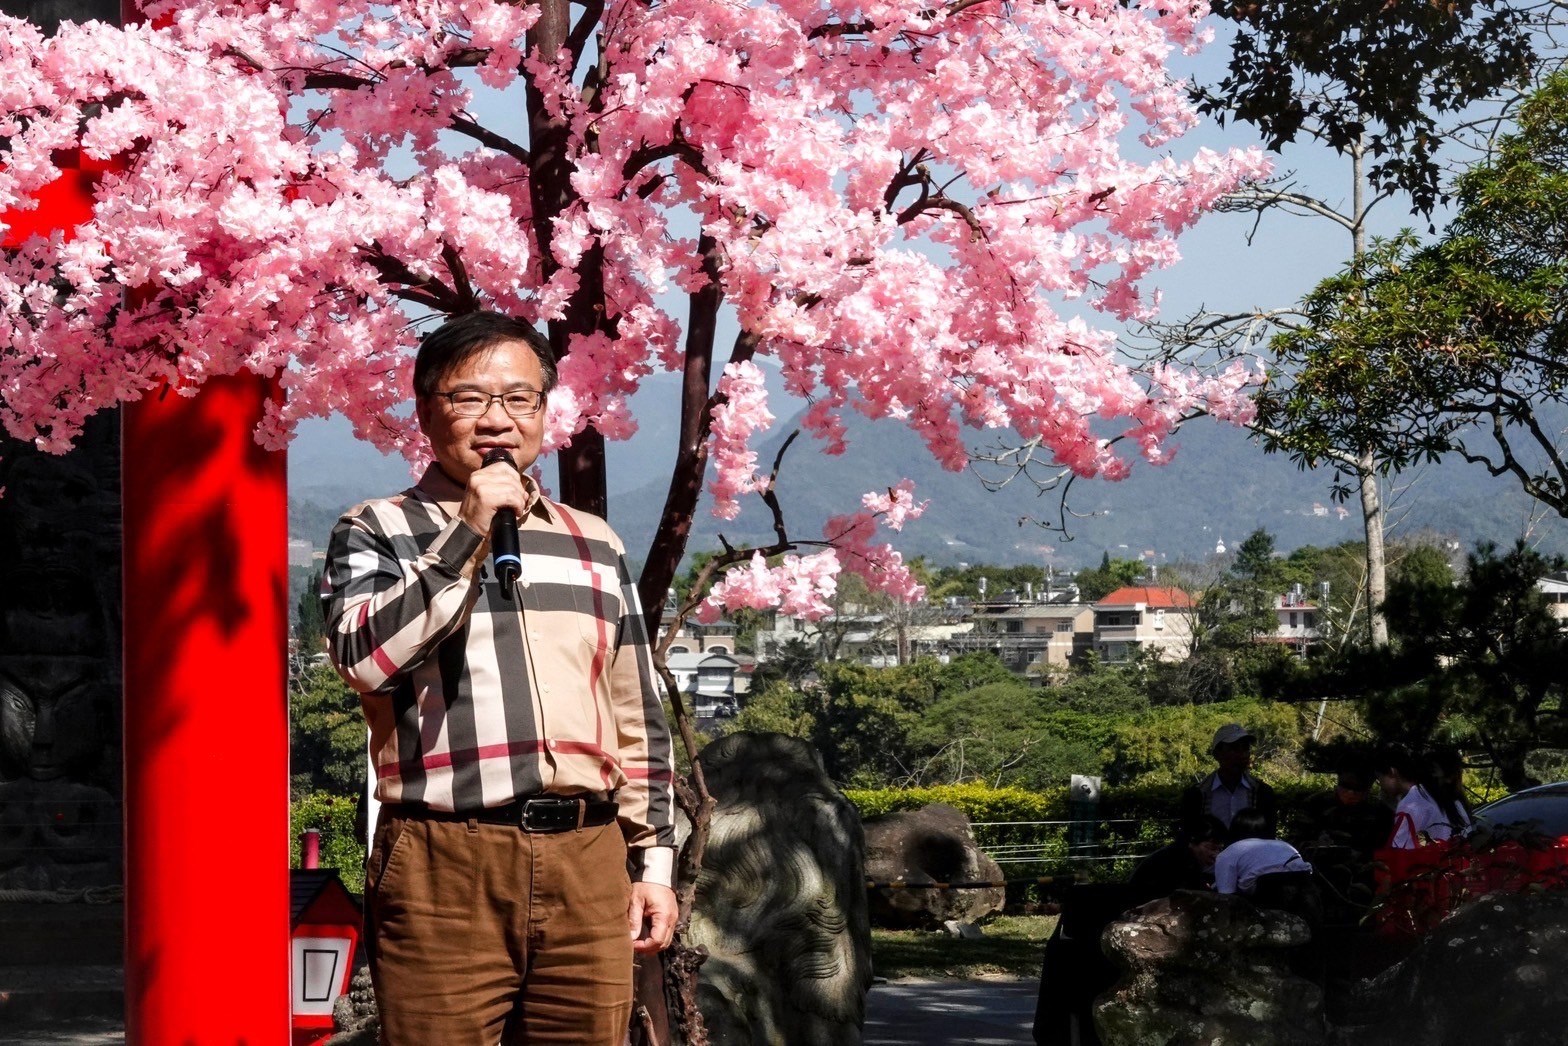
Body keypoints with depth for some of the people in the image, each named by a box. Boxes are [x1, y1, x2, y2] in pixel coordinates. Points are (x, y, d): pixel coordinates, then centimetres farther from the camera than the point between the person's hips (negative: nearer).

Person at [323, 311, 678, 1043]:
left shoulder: (595, 544, 17)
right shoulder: (376, 531, 5)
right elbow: (364, 657, -14)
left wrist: (653, 857, 14)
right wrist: (467, 536, -12)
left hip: (588, 863, 4)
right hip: (444, 863, -4)